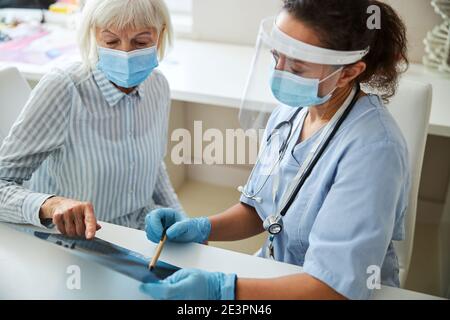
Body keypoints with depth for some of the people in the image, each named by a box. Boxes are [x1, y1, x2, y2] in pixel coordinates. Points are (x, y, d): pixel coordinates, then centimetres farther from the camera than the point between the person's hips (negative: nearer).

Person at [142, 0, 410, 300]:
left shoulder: (373, 147, -24)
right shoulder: (289, 113, -3)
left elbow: (336, 285, -27)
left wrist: (221, 288, -34)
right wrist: (201, 228, -9)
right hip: (275, 275, 5)